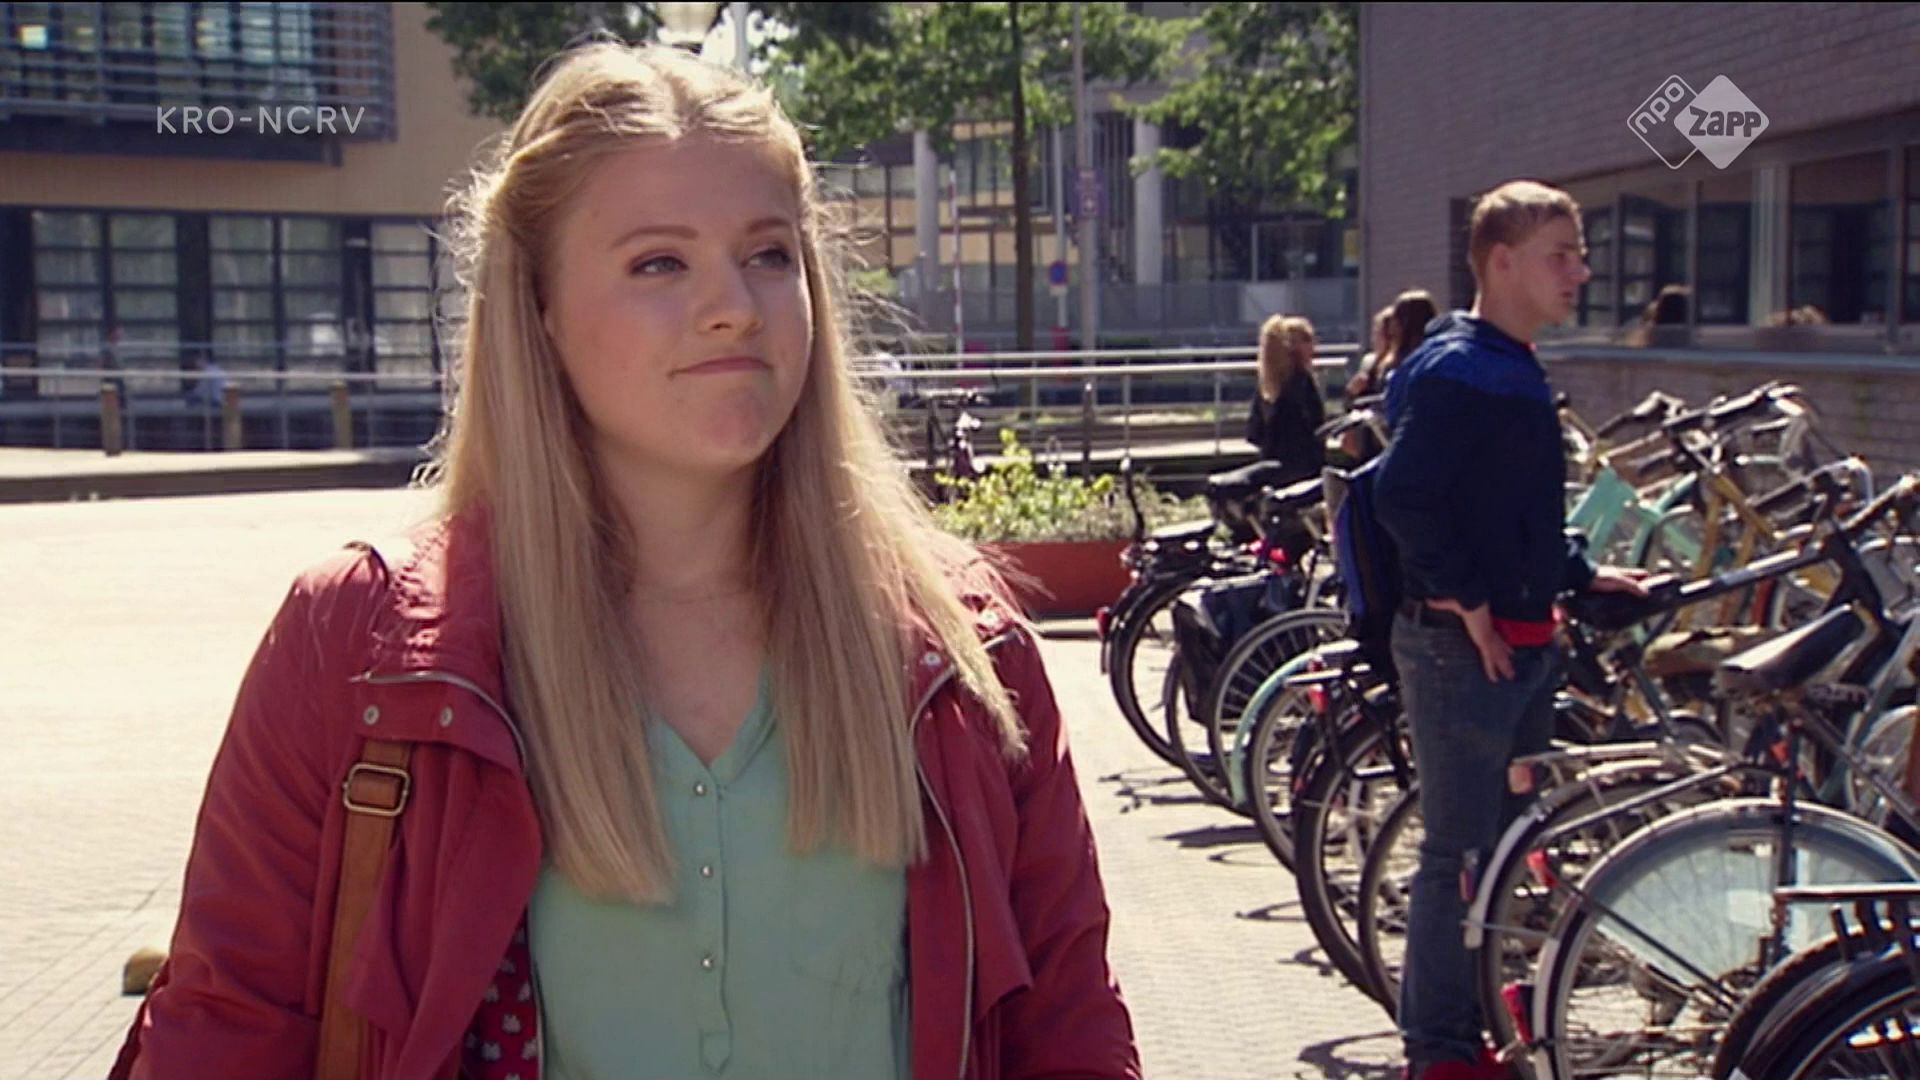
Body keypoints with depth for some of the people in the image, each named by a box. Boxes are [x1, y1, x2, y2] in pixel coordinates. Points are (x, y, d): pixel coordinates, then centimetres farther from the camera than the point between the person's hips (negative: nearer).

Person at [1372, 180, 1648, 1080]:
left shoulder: (1516, 371, 16)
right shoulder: (1455, 371, -15)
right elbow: (1403, 497, -25)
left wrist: (1582, 573, 18)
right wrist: (1467, 602, -21)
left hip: (1521, 642, 10)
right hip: (1463, 645, -10)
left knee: (1503, 844, 17)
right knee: (1460, 855, -2)